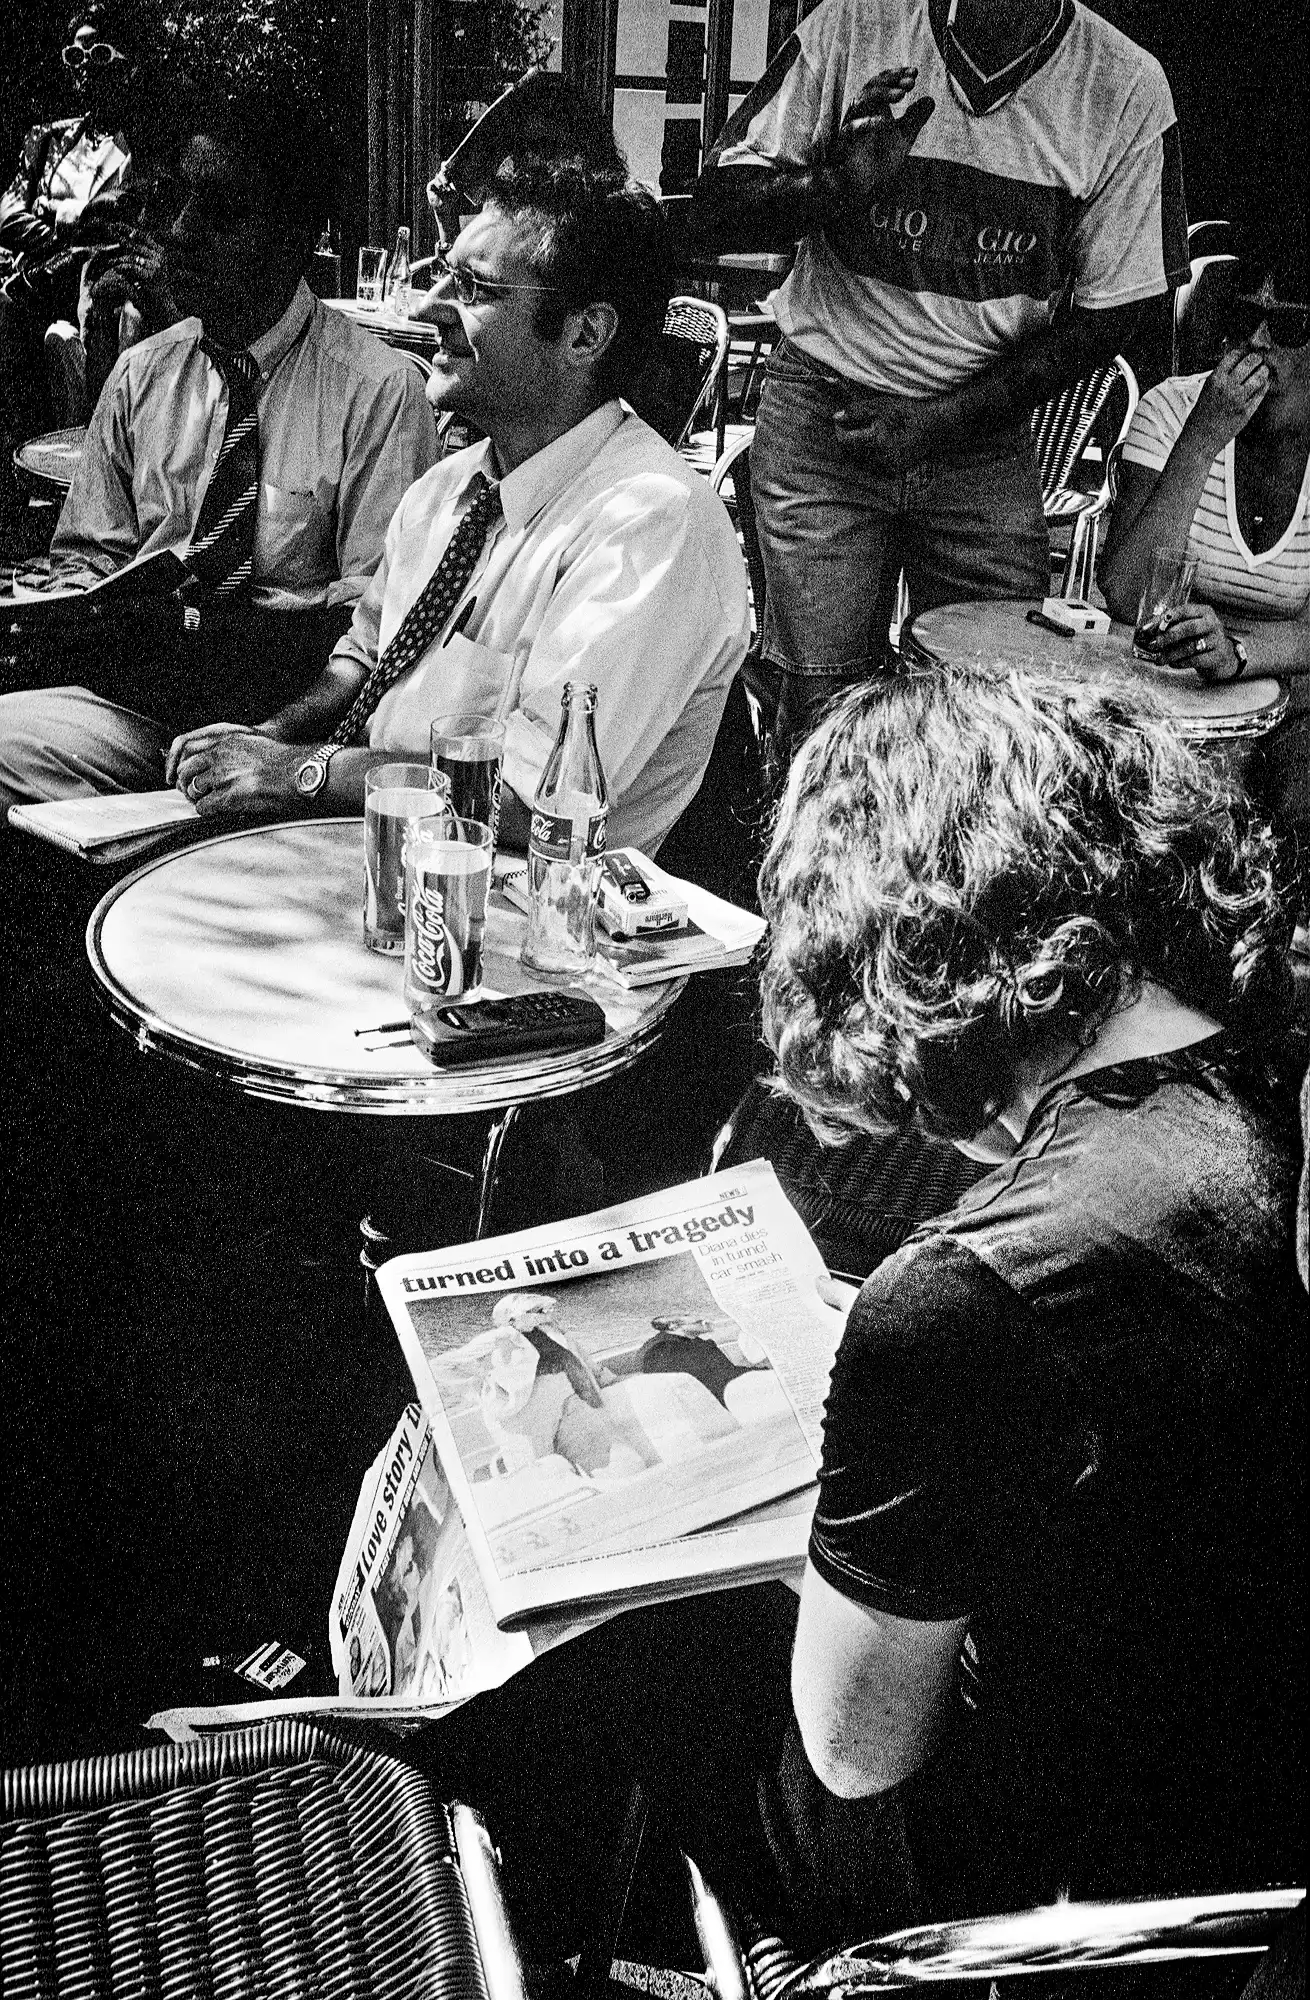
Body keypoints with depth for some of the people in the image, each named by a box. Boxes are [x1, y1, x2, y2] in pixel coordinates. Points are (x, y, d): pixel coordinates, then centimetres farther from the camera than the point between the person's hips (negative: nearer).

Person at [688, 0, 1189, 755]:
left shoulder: (1128, 90, -6)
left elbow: (1108, 313, -2)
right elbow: (719, 207, -5)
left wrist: (942, 423, -11)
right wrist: (840, 188, -26)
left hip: (985, 434, 1)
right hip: (824, 411, -1)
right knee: (822, 712, -3)